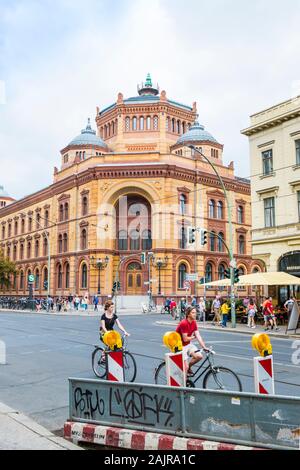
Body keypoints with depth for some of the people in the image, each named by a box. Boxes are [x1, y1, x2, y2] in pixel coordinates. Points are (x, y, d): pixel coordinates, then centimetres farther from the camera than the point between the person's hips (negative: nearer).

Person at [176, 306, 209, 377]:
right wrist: (193, 337, -5)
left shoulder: (194, 323, -1)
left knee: (199, 356, -12)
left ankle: (189, 367, 14)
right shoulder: (184, 323, -26)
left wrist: (204, 347, -15)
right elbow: (185, 339, -23)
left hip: (188, 344, 7)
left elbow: (198, 336, -6)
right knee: (185, 367, -12)